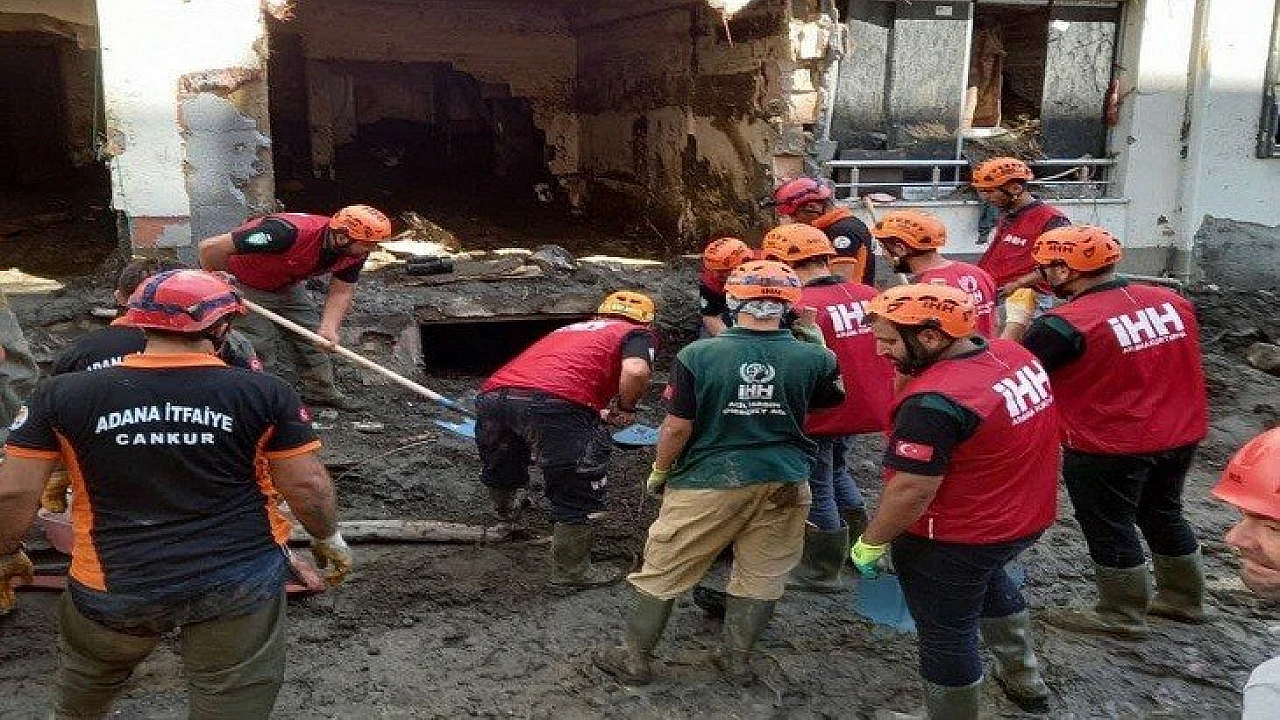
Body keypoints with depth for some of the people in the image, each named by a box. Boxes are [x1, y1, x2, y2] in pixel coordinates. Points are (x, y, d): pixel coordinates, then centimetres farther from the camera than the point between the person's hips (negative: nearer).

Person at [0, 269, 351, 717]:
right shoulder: (264, 393, -10)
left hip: (115, 587, 2)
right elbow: (307, 485, -6)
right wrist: (329, 539, 12)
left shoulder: (63, 395, -7)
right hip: (240, 579, -1)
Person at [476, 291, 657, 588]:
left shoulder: (572, 329, 37)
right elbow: (635, 371, -5)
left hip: (493, 393, 8)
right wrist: (625, 408, 12)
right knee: (577, 495, 10)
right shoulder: (638, 333, 17)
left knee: (500, 476, 33)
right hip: (553, 402, -8)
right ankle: (571, 572, 21)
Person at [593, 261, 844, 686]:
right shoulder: (813, 358, -7)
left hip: (708, 483, -2)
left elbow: (678, 427, -10)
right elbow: (835, 400, 14)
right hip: (783, 484, 2)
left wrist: (658, 472, 7)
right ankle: (737, 660, 30)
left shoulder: (697, 355, -12)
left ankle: (634, 659, 24)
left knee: (664, 571, 13)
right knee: (761, 576, 18)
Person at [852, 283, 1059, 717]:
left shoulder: (933, 402, -33)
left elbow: (912, 490, -28)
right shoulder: (1015, 355, -6)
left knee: (946, 639, 12)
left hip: (954, 541, -9)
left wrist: (870, 543, -18)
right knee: (986, 579, 36)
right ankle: (1023, 679, 50)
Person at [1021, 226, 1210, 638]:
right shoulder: (1172, 302, -2)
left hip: (1109, 448, -7)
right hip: (1182, 436, 7)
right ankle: (1184, 600, 41)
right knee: (1163, 515, 25)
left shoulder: (1063, 325, -22)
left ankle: (1122, 617, 26)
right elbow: (1163, 366, 13)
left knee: (1109, 530, 12)